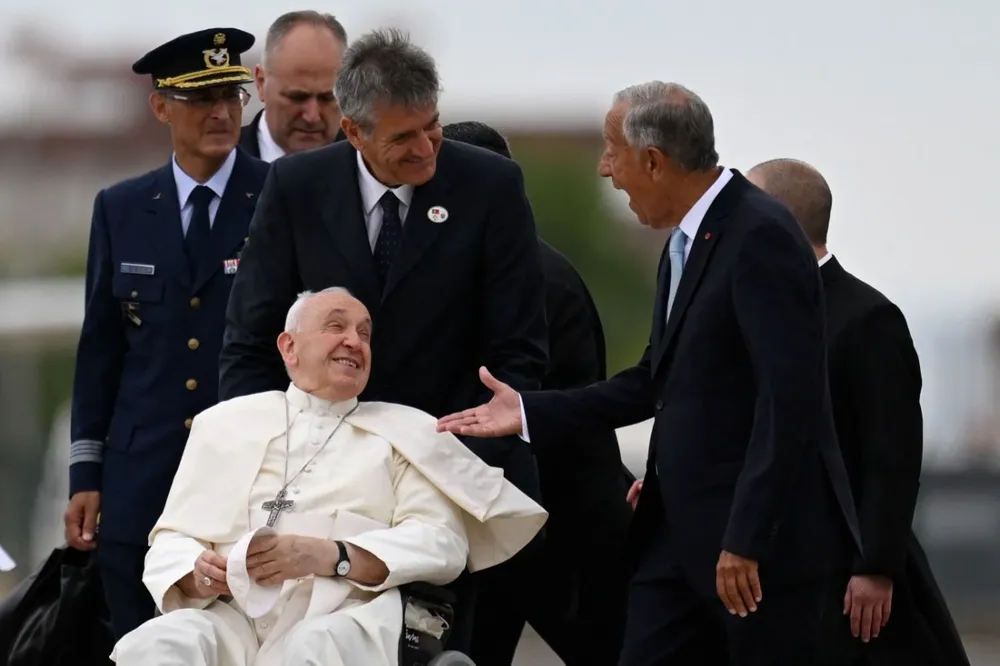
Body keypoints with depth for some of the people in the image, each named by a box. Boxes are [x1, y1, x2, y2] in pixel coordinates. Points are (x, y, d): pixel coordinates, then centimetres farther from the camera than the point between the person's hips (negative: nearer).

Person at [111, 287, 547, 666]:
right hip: (236, 613, 2)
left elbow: (443, 544, 4)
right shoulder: (225, 423, 25)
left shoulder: (406, 431, 19)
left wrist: (329, 556, -12)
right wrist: (197, 574, -7)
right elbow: (171, 540, 20)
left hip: (349, 614, -2)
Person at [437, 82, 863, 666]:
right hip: (680, 529, 9)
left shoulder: (760, 236, -16)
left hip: (765, 534, -9)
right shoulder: (687, 242, 13)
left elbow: (789, 398, -22)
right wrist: (531, 413, 14)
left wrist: (745, 540, -24)